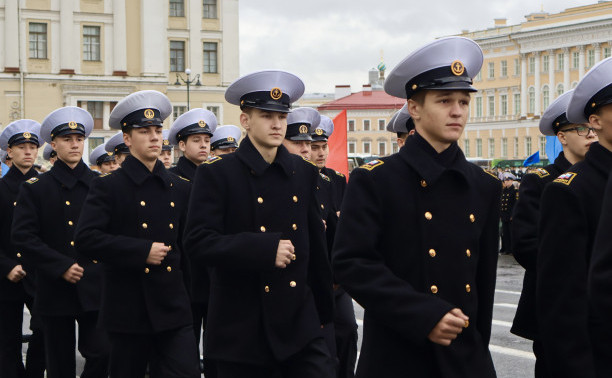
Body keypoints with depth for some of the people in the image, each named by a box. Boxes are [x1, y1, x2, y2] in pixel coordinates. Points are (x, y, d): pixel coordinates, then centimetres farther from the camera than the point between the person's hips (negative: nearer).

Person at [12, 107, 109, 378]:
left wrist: (105, 265, -5)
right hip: (56, 291, -1)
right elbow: (23, 236, -6)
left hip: (95, 288, 1)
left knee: (102, 352, -10)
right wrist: (61, 267, -13)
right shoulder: (35, 188, 3)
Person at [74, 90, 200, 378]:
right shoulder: (108, 186, -3)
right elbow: (87, 238, -14)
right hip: (128, 309, -3)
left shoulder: (179, 187, 11)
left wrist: (189, 287, 13)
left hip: (174, 308, 3)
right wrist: (142, 251, -18)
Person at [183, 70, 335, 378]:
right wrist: (265, 249, -21)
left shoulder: (303, 173, 10)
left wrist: (324, 310, 16)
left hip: (301, 325, 3)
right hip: (242, 331, -3)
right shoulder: (217, 173, -4)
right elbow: (198, 244, -13)